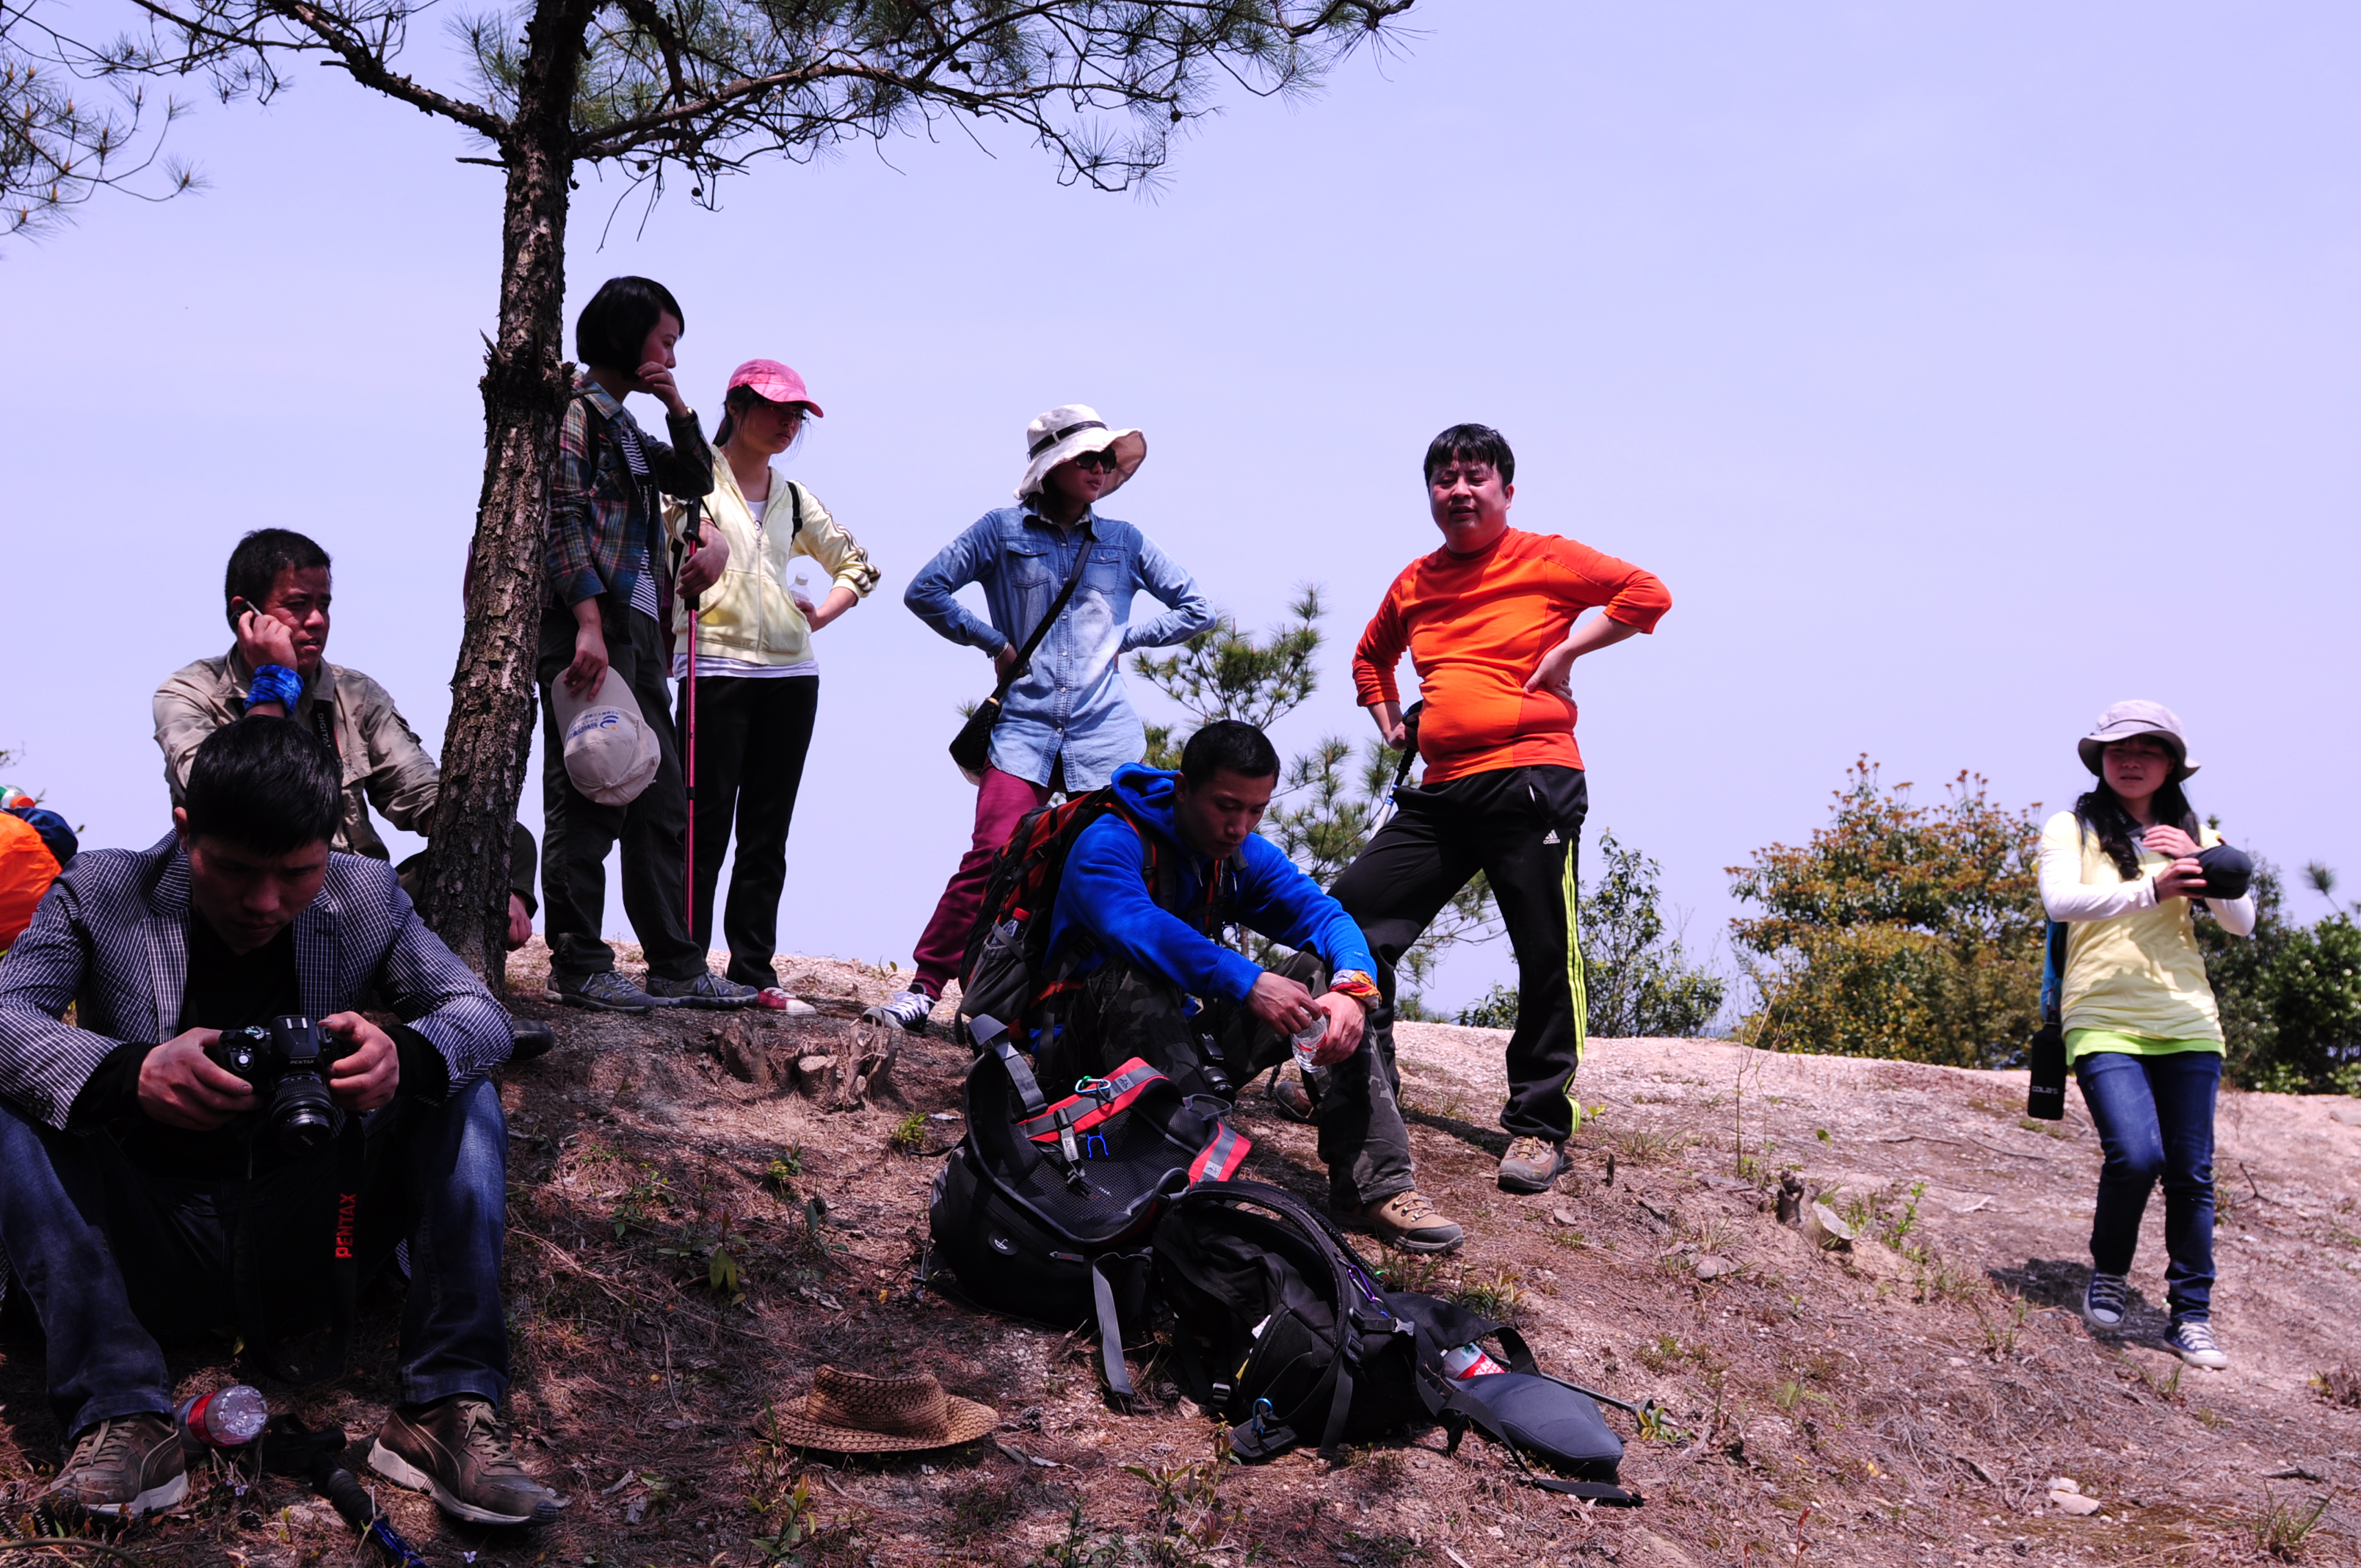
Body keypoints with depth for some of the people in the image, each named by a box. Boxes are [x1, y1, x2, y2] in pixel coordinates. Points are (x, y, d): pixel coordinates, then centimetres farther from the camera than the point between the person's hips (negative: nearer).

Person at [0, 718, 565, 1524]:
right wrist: (132, 1072, -41)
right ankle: (120, 1419, -31)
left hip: (299, 1247, 2)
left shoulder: (365, 898, 0)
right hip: (150, 1242, -1)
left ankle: (447, 1408, -23)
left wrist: (405, 1057, -31)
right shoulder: (102, 892, -6)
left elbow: (482, 1016, -6)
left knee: (465, 1094, -15)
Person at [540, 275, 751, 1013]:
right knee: (587, 798, -7)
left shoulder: (621, 423, 22)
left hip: (637, 627, 10)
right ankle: (578, 967, -1)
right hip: (589, 626, -10)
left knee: (660, 801, 10)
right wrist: (588, 624, -23)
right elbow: (562, 518, -15)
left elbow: (697, 480, 27)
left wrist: (678, 409, 11)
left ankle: (677, 966, 14)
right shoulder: (572, 410, -5)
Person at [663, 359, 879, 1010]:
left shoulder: (794, 499, 17)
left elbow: (858, 564, 26)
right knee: (707, 826, -7)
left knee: (768, 833, 6)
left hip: (790, 671, 5)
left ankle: (753, 971, 10)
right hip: (715, 664, -5)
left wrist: (820, 616, 13)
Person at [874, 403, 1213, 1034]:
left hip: (1104, 731, 2)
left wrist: (1123, 638, 11)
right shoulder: (1003, 530, 7)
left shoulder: (1124, 542, 13)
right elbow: (925, 591, 6)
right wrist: (994, 642, 3)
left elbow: (1196, 610, 19)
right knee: (992, 856, -15)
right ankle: (924, 987, -7)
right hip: (1023, 726, -2)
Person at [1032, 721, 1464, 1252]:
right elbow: (1136, 925, -38)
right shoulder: (1110, 843, -18)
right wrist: (1248, 982, -49)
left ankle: (1377, 1183, -18)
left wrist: (1354, 987, -29)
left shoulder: (1246, 856, 5)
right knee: (1138, 981, -37)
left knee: (1322, 972, -9)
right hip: (1088, 1043, -6)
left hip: (1191, 1030, 6)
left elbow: (1324, 915, -6)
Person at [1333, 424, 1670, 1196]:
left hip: (1531, 781, -5)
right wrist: (1390, 723, 22)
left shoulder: (1546, 559, 3)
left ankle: (1537, 1125, 8)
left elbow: (1648, 594, -5)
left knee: (1547, 955, -4)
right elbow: (1371, 656, 36)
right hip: (1439, 791, 6)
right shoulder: (1415, 582, 18)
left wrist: (1566, 649, -8)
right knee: (1349, 914, -1)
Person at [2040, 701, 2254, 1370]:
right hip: (2104, 1021, -3)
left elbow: (2242, 923, 4)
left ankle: (2191, 1315, 13)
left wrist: (2202, 863, -13)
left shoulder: (2192, 834, 13)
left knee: (2191, 1172, 1)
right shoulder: (2071, 829, 3)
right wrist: (2151, 891, -29)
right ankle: (2108, 1273, 8)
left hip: (2187, 1022, 4)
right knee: (2135, 1155, -19)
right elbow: (2060, 901, -16)